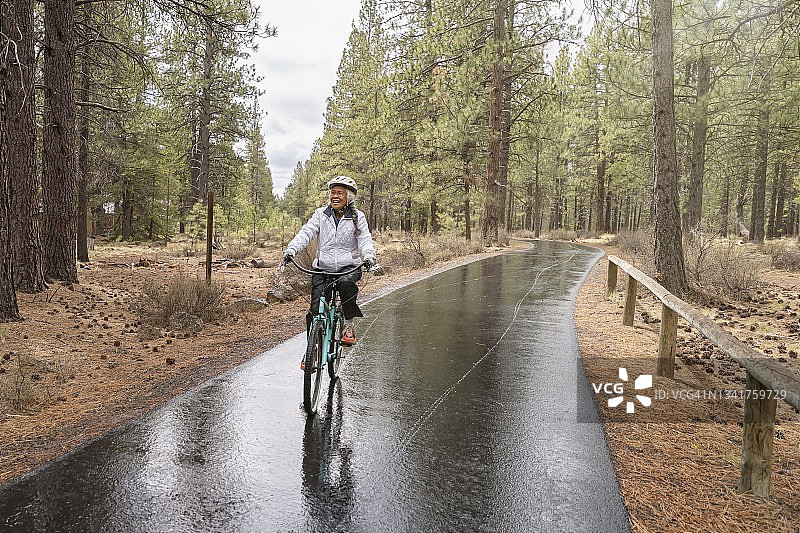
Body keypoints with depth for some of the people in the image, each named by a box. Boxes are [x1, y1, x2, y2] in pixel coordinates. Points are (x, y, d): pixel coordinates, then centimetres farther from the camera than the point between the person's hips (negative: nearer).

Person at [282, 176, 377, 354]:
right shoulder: (321, 214, 5)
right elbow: (306, 233, -6)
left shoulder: (357, 217, 4)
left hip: (348, 267, -1)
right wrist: (291, 249, -25)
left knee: (345, 282, -37)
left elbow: (365, 239, -7)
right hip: (322, 268, 2)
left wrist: (369, 256, -29)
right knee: (315, 309, -7)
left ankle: (348, 325, -17)